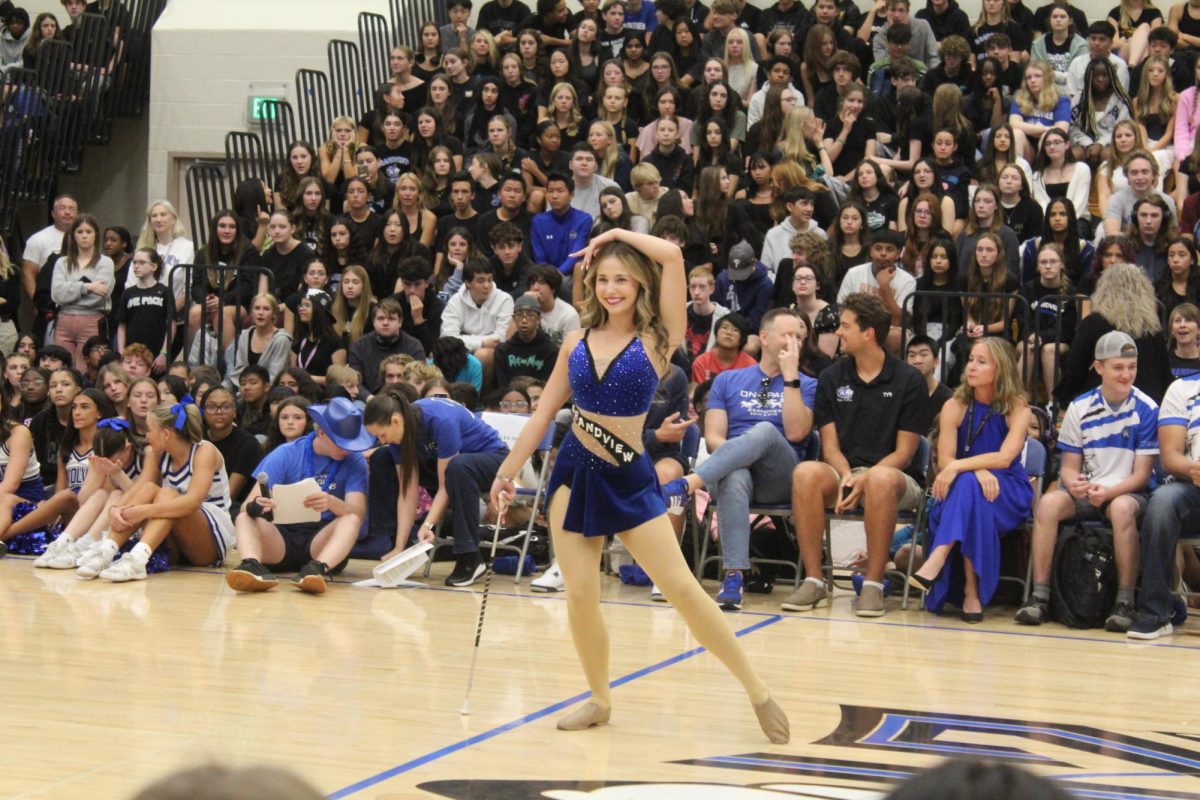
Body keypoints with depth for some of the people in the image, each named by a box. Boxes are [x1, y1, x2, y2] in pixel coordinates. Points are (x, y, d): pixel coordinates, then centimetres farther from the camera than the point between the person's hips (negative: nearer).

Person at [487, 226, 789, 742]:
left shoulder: (657, 340, -5)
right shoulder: (577, 343, 7)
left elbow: (672, 256, -16)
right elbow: (543, 413, 14)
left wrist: (617, 235, -3)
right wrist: (507, 473, 13)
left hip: (630, 479, -4)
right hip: (574, 472, 4)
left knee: (682, 589, -9)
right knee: (580, 597, -1)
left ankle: (757, 691, 0)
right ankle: (599, 700, 18)